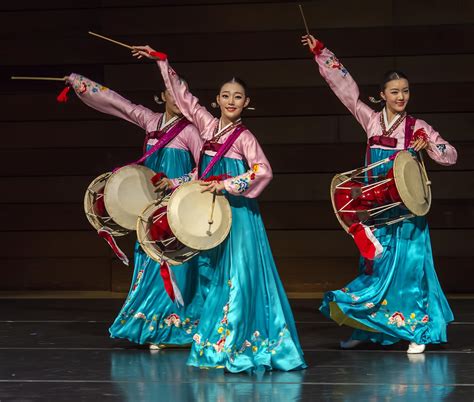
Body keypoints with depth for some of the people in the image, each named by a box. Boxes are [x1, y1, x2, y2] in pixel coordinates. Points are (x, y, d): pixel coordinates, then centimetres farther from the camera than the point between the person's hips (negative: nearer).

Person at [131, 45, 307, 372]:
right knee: (216, 274, 9)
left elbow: (264, 172, -17)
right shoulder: (208, 124, 8)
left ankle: (238, 345, -5)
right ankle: (216, 343, 15)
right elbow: (183, 94, 14)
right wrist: (161, 62, 13)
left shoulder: (244, 136, -7)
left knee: (238, 274, -8)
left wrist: (227, 185, -21)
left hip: (237, 211, -6)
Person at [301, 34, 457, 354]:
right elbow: (346, 88, 6)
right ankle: (366, 328, 19)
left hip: (406, 208, -3)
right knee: (374, 265, 10)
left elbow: (451, 156, 0)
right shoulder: (371, 120, 4)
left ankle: (418, 331, 2)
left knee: (408, 265, -4)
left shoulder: (417, 127, -1)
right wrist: (321, 53, 5)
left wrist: (427, 145, -18)